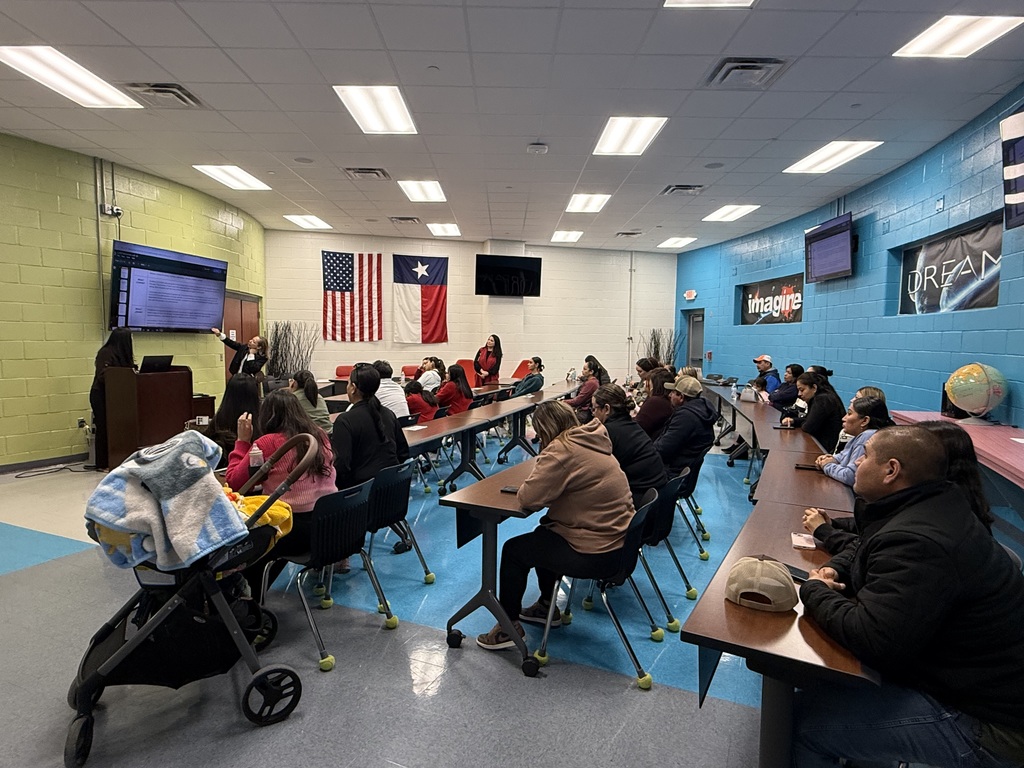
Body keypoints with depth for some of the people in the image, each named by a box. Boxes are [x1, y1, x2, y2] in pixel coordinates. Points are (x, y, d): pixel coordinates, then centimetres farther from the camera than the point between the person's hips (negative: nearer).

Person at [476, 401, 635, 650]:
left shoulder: (562, 450, -22)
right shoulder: (590, 441, 6)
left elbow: (528, 498, -24)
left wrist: (525, 488, -2)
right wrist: (536, 487, 1)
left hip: (595, 552, -9)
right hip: (617, 537, 10)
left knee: (513, 550, 8)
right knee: (542, 535, 30)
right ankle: (547, 606, 42)